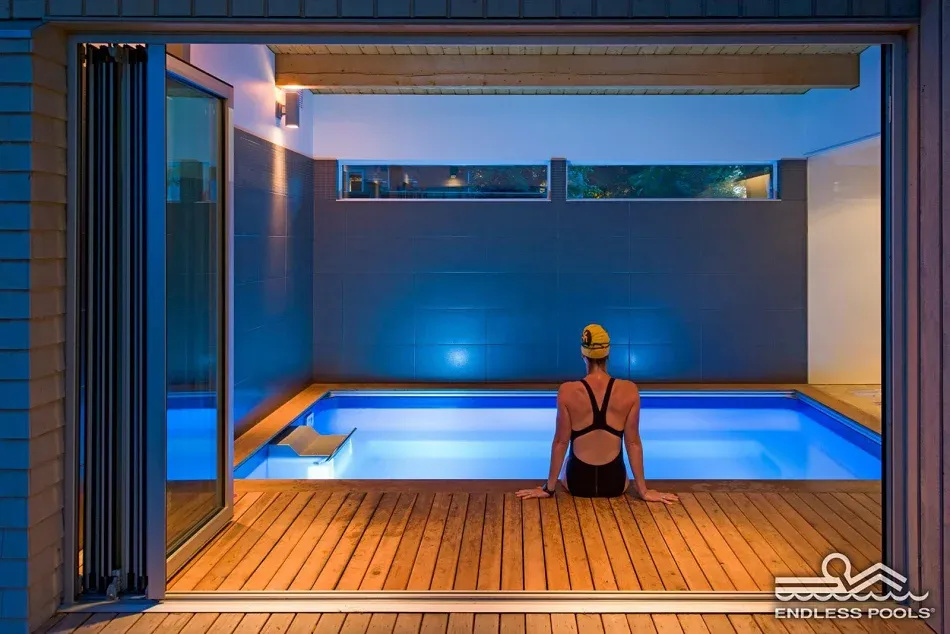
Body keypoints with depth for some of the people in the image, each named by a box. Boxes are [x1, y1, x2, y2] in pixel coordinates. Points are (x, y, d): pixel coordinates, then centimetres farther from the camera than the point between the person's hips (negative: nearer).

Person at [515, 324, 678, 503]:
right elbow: (633, 443, -7)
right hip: (615, 483, 1)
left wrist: (549, 488, 2)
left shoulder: (567, 391, -15)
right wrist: (643, 490, 2)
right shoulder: (629, 391, -12)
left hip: (578, 482, -1)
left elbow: (561, 442, -8)